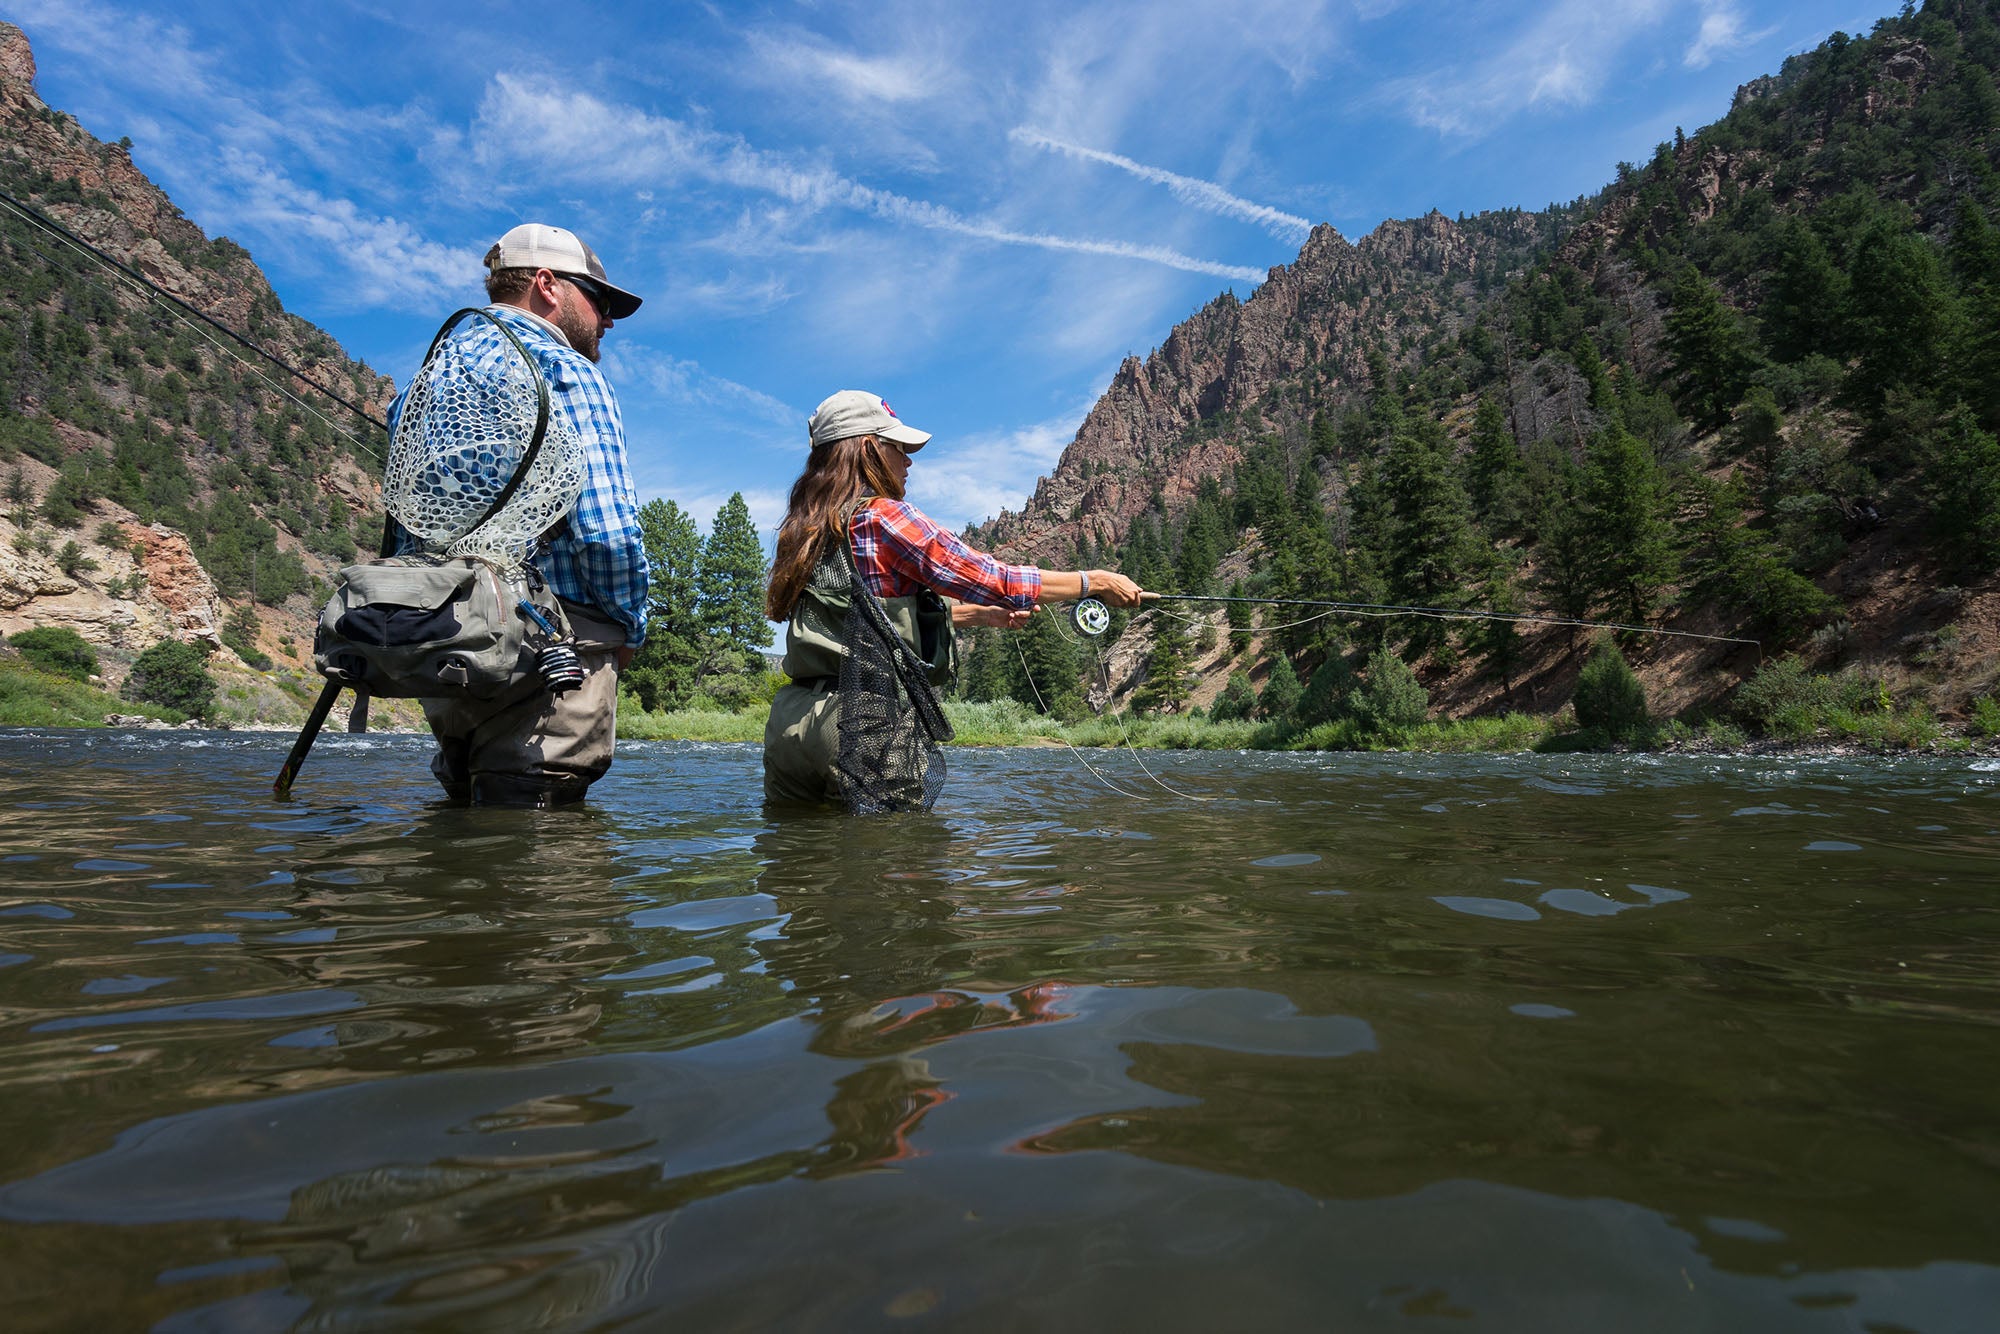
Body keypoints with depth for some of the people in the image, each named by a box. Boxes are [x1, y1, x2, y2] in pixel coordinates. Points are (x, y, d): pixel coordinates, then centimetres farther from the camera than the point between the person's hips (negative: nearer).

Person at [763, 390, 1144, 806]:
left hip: (789, 723, 8)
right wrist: (1097, 581, 7)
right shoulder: (883, 516, -8)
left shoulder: (805, 529, 15)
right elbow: (999, 582, -6)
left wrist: (980, 613, 27)